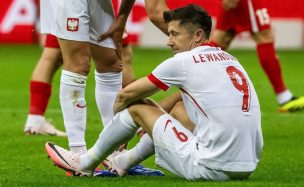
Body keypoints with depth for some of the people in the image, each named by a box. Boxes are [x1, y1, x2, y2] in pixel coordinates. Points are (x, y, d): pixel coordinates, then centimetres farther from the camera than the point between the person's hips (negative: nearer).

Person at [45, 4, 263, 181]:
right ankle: (125, 162, 45)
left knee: (136, 107, 8)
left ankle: (86, 163, 29)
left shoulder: (183, 61, -6)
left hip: (212, 169, -8)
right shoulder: (228, 59, 16)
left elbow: (126, 94, 7)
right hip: (248, 165, 8)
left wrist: (117, 113, 28)